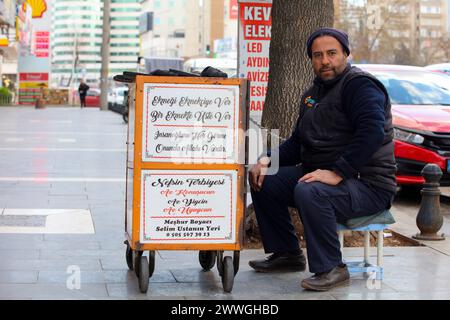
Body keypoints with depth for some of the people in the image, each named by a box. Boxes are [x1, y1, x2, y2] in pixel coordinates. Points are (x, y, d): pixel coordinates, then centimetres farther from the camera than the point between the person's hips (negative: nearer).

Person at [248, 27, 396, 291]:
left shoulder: (360, 85, -12)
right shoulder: (314, 92, 18)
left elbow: (373, 132, -28)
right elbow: (298, 141, 21)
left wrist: (338, 172, -33)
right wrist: (267, 160, 3)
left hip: (368, 185, -9)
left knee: (309, 192, -36)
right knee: (262, 180, 6)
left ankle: (331, 268, -21)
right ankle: (286, 253, 15)